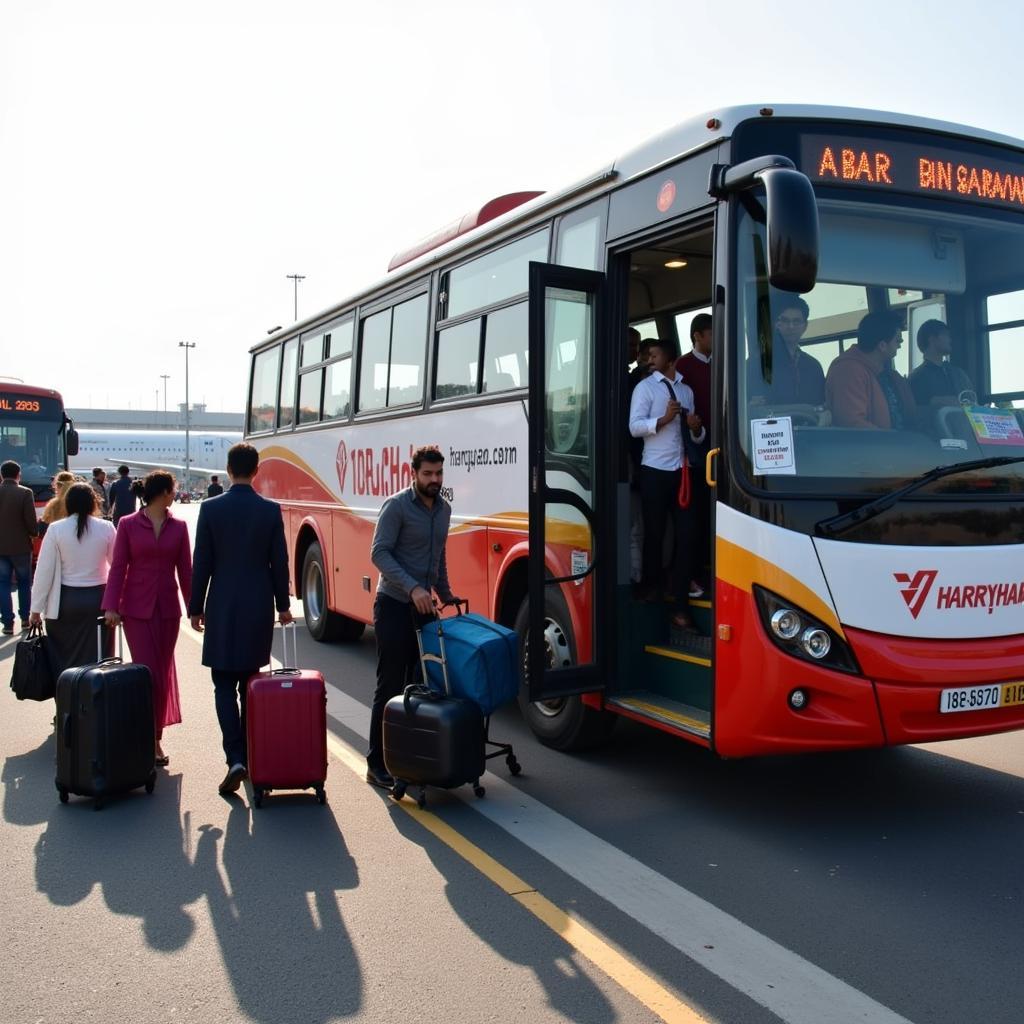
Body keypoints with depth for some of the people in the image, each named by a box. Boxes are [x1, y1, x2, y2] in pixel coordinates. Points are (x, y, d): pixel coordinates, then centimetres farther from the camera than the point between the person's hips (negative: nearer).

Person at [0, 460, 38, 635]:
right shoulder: (25, 493, -12)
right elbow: (31, 522, -12)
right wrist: (34, 533, 8)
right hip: (21, 546, -2)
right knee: (24, 583, 13)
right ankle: (25, 618, 18)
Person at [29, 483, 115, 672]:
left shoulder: (56, 529, -5)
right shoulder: (106, 528, -4)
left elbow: (44, 571, -4)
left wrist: (36, 609, 2)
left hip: (65, 600, 0)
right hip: (98, 599, 1)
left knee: (63, 657, 9)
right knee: (97, 658, 5)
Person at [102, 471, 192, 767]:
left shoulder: (178, 527, 7)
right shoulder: (128, 524, -1)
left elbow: (185, 570, 9)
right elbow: (118, 567, -1)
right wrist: (111, 606, -8)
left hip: (168, 608, 3)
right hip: (137, 609, -3)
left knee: (163, 673, 8)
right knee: (147, 673, -7)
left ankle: (154, 736, 19)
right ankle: (152, 741, 0)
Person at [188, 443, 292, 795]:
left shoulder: (210, 509, -7)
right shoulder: (271, 511, -3)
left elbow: (201, 564, -4)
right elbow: (279, 563, 1)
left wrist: (196, 607, 6)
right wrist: (282, 605, 12)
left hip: (222, 608, -2)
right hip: (259, 607, 2)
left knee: (224, 685, 2)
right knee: (251, 683, 15)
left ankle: (236, 758, -11)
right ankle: (251, 756, 23)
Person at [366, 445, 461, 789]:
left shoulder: (444, 509, 11)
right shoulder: (396, 506, -11)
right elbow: (379, 553, -18)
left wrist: (445, 593, 19)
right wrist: (412, 587, -27)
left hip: (423, 605, 7)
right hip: (395, 605, -7)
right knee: (390, 686, -5)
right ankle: (378, 764, 2)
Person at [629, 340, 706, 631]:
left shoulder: (686, 390, 16)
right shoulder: (645, 387, 2)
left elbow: (697, 438, 18)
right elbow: (634, 426, -10)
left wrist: (697, 428, -4)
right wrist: (664, 419, -22)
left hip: (682, 471, 4)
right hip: (655, 471, -3)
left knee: (686, 535, -2)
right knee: (655, 533, 6)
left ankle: (680, 606, 3)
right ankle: (651, 587, 30)